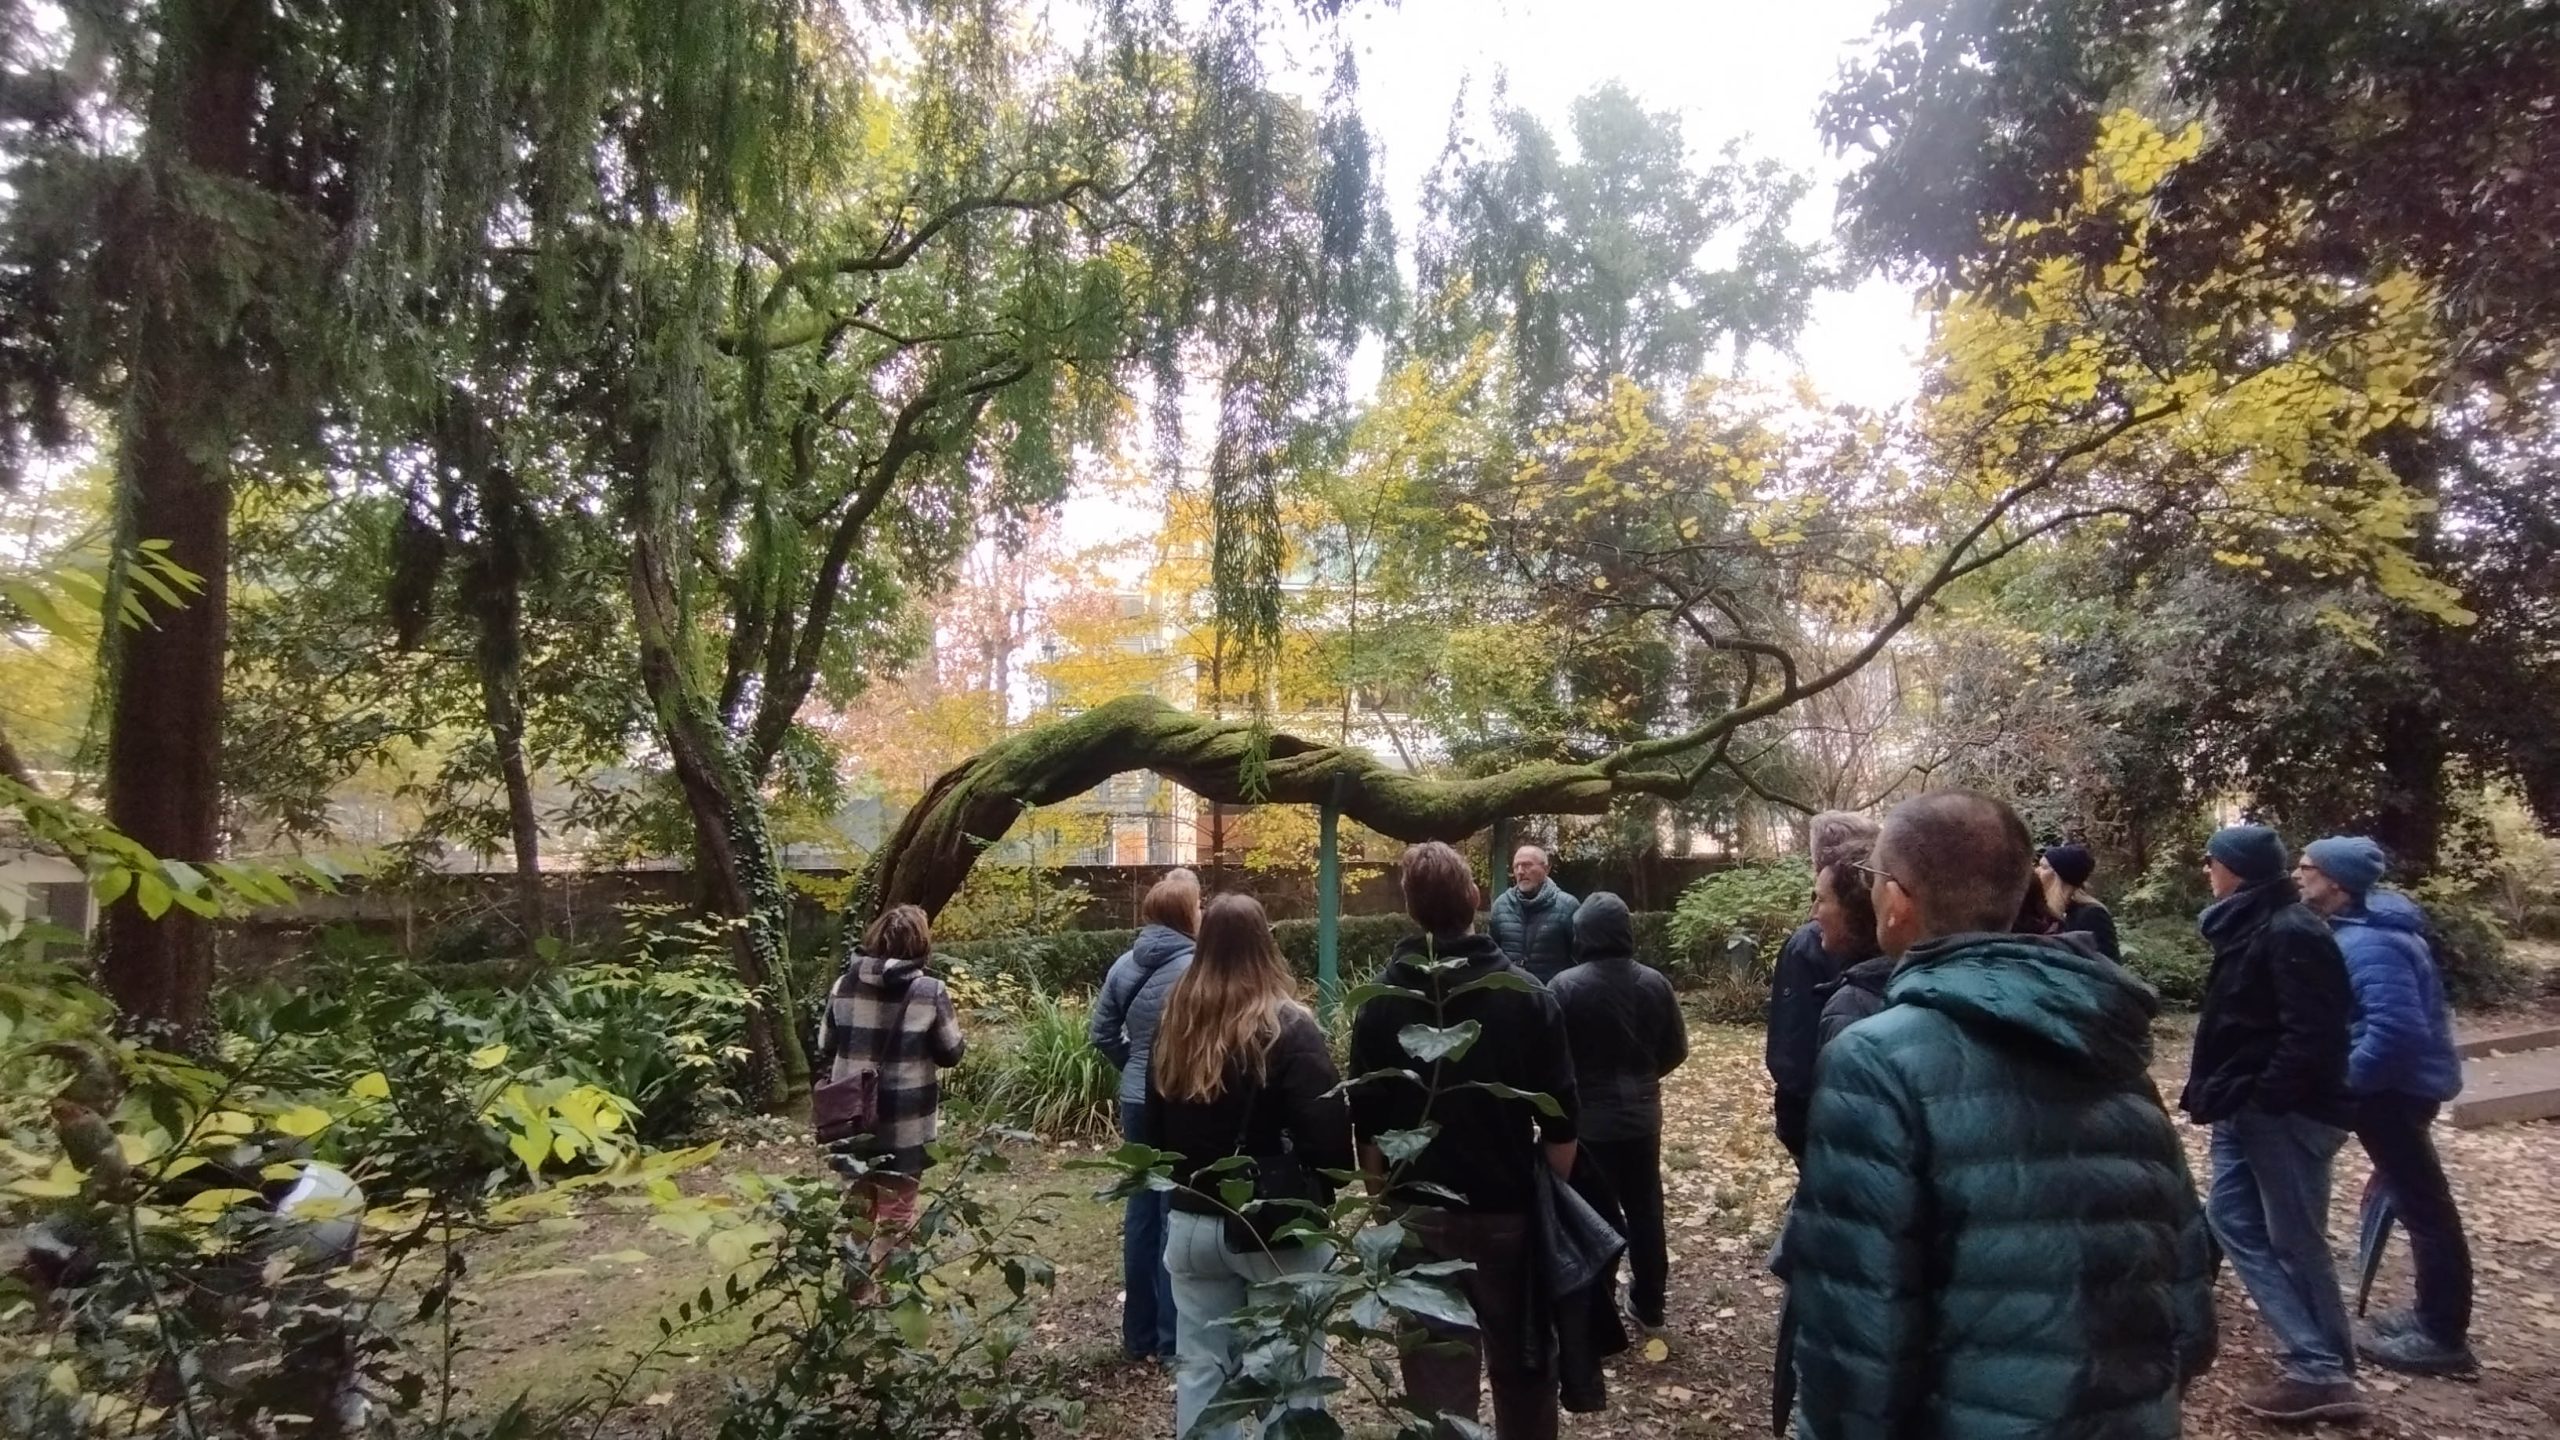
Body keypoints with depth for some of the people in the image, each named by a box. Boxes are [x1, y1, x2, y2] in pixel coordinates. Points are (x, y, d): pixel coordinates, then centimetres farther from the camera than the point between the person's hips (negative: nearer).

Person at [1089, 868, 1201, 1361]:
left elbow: (1101, 1034, 9)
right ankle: (1172, 1340, 13)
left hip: (1137, 1103, 7)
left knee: (1142, 1212, 15)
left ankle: (1139, 1334, 26)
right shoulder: (1194, 967, -18)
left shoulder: (1124, 965, 4)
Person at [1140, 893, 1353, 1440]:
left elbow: (1152, 1127, 11)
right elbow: (1328, 1132, -20)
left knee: (1201, 1366, 15)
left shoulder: (1175, 1022, 1)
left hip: (1191, 1222, 5)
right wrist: (1331, 1182, -1)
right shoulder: (1288, 1026, -17)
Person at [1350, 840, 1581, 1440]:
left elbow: (1367, 1121, -3)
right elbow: (1560, 1118, -6)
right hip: (1511, 1209, 0)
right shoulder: (1528, 995, -9)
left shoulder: (1382, 1001, -7)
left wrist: (1383, 1190, 11)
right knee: (1523, 1365, 18)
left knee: (1437, 1369, 9)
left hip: (1421, 1214, 0)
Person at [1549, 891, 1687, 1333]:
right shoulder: (1653, 982, -6)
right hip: (1641, 1115, 4)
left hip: (1586, 1118, -4)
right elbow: (1676, 1049, 3)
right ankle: (1649, 1302, 29)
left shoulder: (1566, 986, -18)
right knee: (1645, 1208, 16)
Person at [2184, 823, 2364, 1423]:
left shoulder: (2292, 934, -18)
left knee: (2297, 1242, 0)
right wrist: (2213, 1091, 14)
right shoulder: (2248, 928, 12)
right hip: (2248, 1111, 10)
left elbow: (2310, 1035, -24)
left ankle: (2322, 1373, 11)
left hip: (2286, 1114, -10)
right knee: (2232, 1219, 12)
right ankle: (2316, 1359, 19)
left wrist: (2263, 1099, -21)